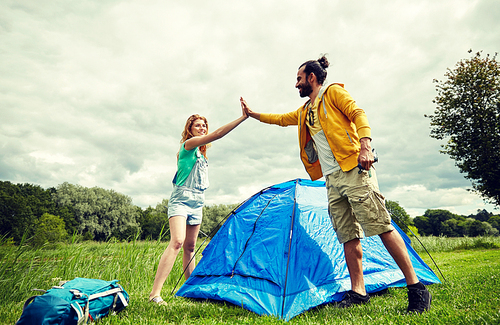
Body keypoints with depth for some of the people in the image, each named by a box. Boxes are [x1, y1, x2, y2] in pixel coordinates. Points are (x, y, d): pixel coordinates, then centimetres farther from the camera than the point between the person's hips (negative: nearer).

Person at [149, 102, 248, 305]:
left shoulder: (201, 153, 19)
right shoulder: (189, 144, -7)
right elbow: (217, 134, -19)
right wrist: (243, 117, -22)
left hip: (197, 203, 8)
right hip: (180, 199, -8)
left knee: (190, 247, 11)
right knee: (177, 241, -22)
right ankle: (155, 293, -20)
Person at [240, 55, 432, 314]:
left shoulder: (333, 92, 6)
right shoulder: (305, 112, 26)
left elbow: (358, 115, -6)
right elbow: (281, 119, 37)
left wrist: (365, 146, -21)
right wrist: (252, 114, 40)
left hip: (353, 169, -7)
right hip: (332, 179, 7)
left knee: (381, 226, -10)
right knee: (348, 236, 5)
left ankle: (416, 287, 1)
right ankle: (358, 291, 11)